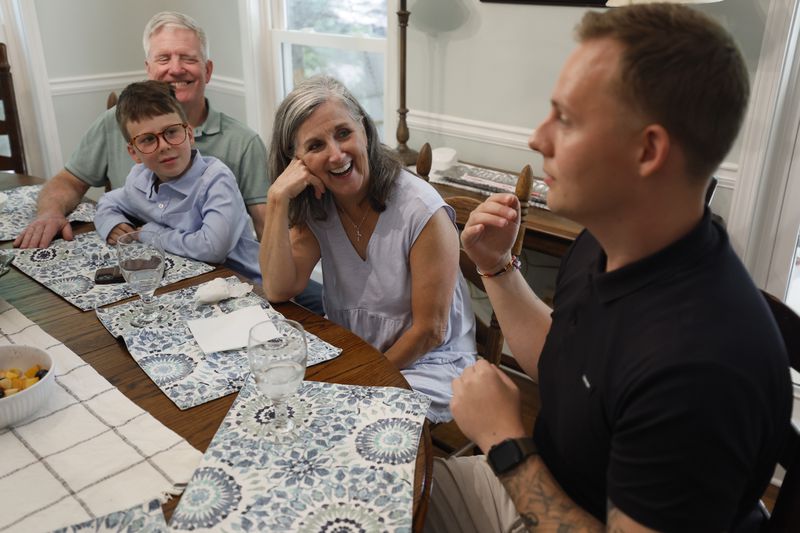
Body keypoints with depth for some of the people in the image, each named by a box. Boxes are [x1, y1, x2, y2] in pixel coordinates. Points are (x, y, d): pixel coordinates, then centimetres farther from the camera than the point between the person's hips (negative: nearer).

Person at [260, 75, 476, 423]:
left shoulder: (421, 211, -21)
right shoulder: (316, 208, -2)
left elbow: (429, 332, -15)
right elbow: (278, 291, -15)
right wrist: (277, 200, -21)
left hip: (426, 365, -5)